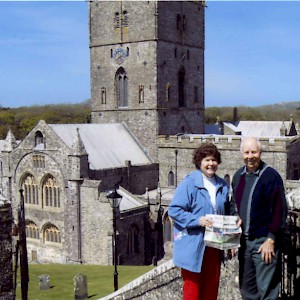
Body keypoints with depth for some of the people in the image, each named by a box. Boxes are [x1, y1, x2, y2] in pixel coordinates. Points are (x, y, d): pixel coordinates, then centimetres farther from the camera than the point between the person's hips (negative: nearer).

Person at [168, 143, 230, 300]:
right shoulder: (189, 183, -11)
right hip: (193, 246, -6)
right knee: (193, 286, 3)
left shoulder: (223, 185, 9)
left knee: (211, 287, 14)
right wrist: (197, 220, -22)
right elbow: (174, 210, -13)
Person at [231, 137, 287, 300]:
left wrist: (271, 240, -15)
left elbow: (279, 210, -13)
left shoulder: (271, 176, -11)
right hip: (244, 240, 7)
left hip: (264, 241, -6)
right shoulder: (238, 176, 9)